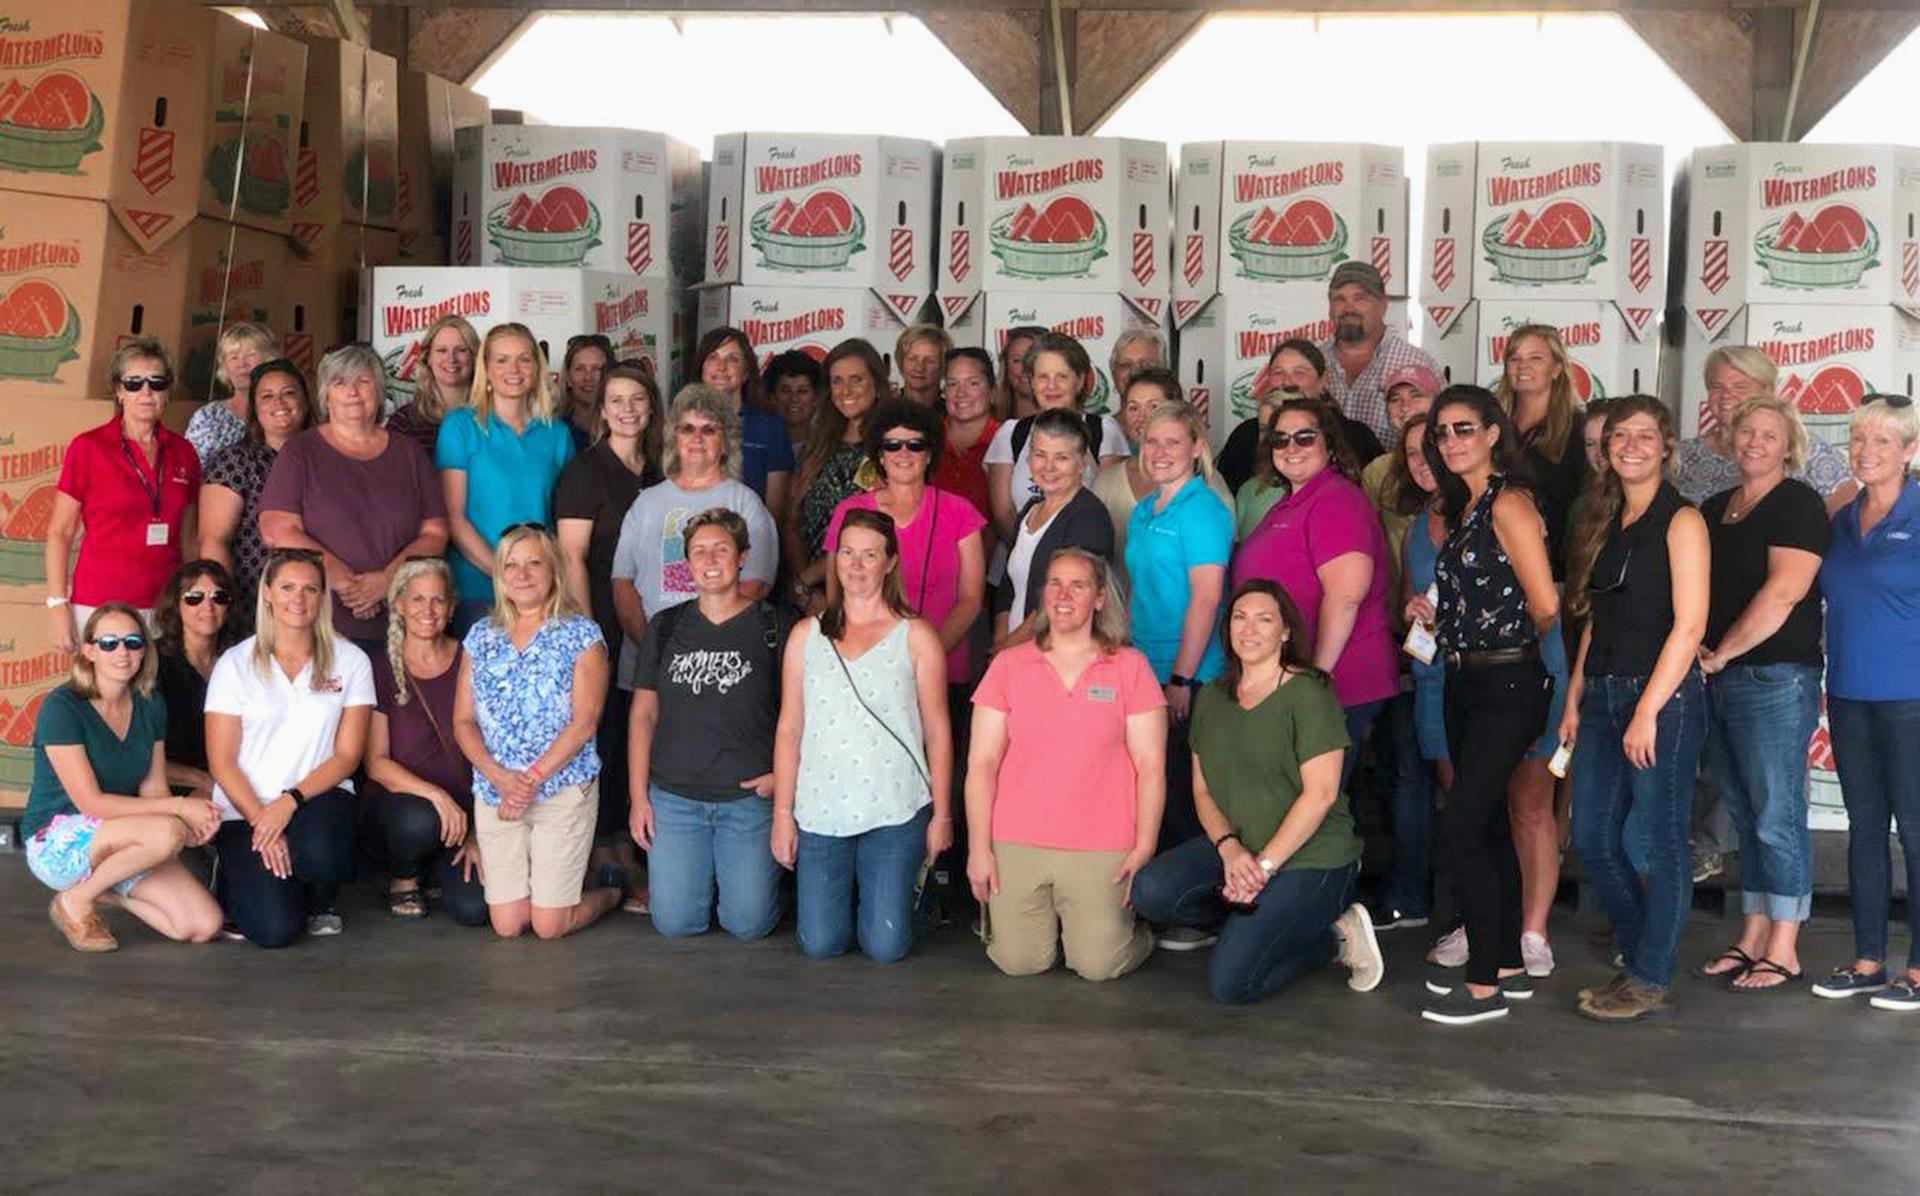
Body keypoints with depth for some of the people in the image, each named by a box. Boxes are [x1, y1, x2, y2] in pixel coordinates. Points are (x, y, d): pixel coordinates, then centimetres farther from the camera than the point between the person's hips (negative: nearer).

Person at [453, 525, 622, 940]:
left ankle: (611, 892, 26)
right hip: (494, 794, 4)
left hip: (563, 791, -4)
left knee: (549, 926, -5)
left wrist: (533, 778, -17)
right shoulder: (481, 636, 11)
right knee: (507, 925, 2)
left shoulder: (581, 634, -1)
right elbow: (463, 721, 6)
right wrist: (500, 777, -10)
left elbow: (584, 721, -9)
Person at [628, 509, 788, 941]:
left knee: (748, 923, -3)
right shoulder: (665, 628, 7)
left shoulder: (773, 628, -1)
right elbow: (643, 715, 9)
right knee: (675, 923, 0)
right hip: (673, 797, 2)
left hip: (749, 797, -2)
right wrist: (638, 797, 3)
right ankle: (703, 874, 32)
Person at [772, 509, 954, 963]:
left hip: (895, 812, -2)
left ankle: (912, 889, 30)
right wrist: (782, 812, 5)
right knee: (821, 943, 0)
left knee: (885, 947, -3)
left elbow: (937, 732, 3)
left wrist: (941, 814, 0)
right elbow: (789, 729, 9)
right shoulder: (806, 635, 10)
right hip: (819, 812, 2)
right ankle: (848, 895, 33)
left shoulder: (916, 636, 3)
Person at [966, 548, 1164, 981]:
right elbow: (982, 762, 5)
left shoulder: (1129, 666, 3)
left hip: (1102, 850, -1)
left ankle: (1127, 925, 22)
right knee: (1019, 962, -7)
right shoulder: (1008, 665, 7)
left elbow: (1150, 767, 1)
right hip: (1016, 845, 1)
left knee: (1099, 965, -10)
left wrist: (1144, 849, -6)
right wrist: (979, 848, -1)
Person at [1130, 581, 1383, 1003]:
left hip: (1310, 857, -6)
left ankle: (1334, 938, 6)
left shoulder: (1308, 693, -9)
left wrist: (1264, 864, -18)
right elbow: (1202, 788, 9)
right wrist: (1229, 848, -11)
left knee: (1228, 984, -17)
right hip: (1235, 846, 6)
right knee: (1151, 891, -21)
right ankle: (1254, 926, 2)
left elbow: (1321, 793, -14)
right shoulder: (1211, 698, 12)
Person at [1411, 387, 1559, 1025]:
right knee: (1490, 827, 15)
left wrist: (1513, 648, 4)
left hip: (1506, 686, -9)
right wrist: (1433, 614, 5)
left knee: (1463, 828, -10)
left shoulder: (1508, 504, -12)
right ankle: (1508, 965, 25)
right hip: (1466, 684, 9)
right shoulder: (1462, 508, 14)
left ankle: (1484, 986, -2)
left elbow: (1545, 607, -14)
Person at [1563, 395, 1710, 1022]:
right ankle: (1639, 958, 26)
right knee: (1592, 837, 10)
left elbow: (1688, 624, -13)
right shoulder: (1605, 522, 15)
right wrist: (1574, 699, 12)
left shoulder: (1680, 521, -7)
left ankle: (1653, 980, 11)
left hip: (1663, 697, -8)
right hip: (1604, 696, 8)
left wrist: (1648, 711, -17)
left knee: (1662, 840, 1)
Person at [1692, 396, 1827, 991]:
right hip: (1718, 685, 8)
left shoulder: (1797, 503, -6)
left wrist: (1722, 653, -12)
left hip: (1775, 679, -7)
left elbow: (1783, 590, -17)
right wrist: (1695, 646, 0)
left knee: (1777, 817, -3)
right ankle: (1752, 939, 20)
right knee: (1746, 815, 12)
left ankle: (1783, 952, 4)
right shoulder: (1714, 510, 17)